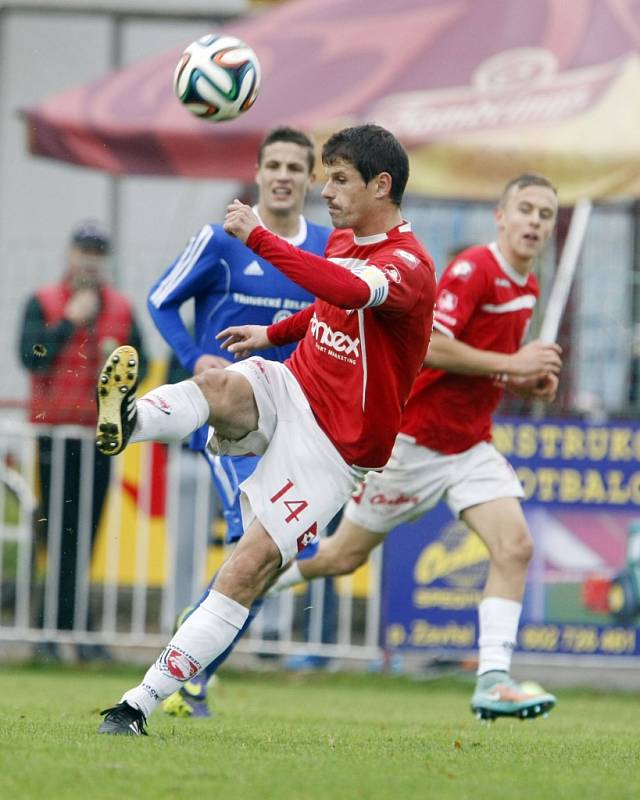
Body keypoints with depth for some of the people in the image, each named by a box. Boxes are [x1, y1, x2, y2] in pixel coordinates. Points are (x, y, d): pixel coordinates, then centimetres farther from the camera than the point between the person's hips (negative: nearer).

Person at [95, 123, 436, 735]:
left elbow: (350, 291, -42)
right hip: (287, 391, 7)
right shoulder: (342, 240, 9)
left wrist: (257, 237, -44)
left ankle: (142, 701, -15)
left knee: (251, 567, -13)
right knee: (218, 386, -29)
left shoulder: (407, 265, -19)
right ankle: (126, 420, -58)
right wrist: (275, 334, 18)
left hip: (335, 443, -7)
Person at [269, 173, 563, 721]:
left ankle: (493, 681, -15)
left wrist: (526, 382, 2)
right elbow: (429, 346, -29)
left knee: (515, 546, -14)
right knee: (345, 556, 5)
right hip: (413, 439, -7)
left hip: (471, 444, 7)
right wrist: (513, 364, -27)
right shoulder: (472, 270, -19)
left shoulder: (527, 286, 8)